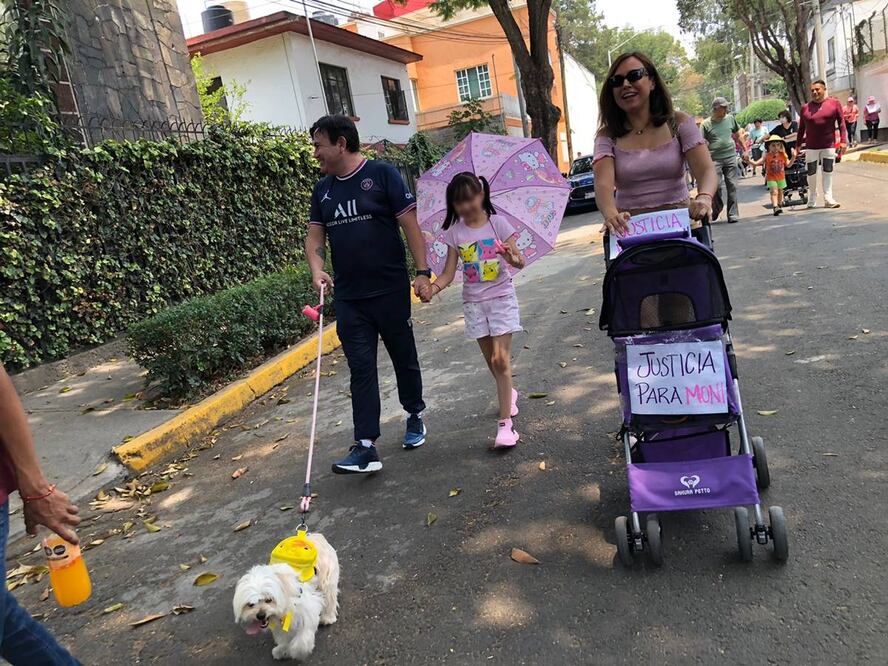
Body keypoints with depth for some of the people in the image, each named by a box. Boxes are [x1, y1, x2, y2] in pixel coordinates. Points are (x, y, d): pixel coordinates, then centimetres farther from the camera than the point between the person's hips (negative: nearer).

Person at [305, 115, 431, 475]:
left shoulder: (382, 174, -6)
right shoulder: (323, 190, 10)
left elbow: (409, 224, -7)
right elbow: (315, 236, 10)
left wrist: (423, 271, -12)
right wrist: (317, 269, -10)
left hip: (390, 290, -4)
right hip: (348, 297, 4)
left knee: (404, 358, 12)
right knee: (361, 369, 1)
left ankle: (415, 416, 35)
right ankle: (366, 447, 1)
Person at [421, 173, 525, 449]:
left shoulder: (497, 223, -6)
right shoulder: (454, 232, 2)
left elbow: (520, 261, -10)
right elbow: (448, 273, -2)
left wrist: (512, 258, -33)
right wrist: (432, 288, -21)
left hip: (501, 296, -3)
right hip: (474, 301, 3)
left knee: (501, 359, -10)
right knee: (491, 360, 12)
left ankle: (505, 423, -10)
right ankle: (509, 394, 41)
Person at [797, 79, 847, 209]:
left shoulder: (835, 103, 1)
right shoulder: (805, 108, 3)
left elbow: (841, 122, 0)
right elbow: (801, 128, 9)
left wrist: (843, 140, -6)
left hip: (829, 145, 0)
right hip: (811, 146, 1)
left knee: (828, 172, 3)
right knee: (811, 172, 5)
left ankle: (828, 198, 7)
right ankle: (812, 199, 20)